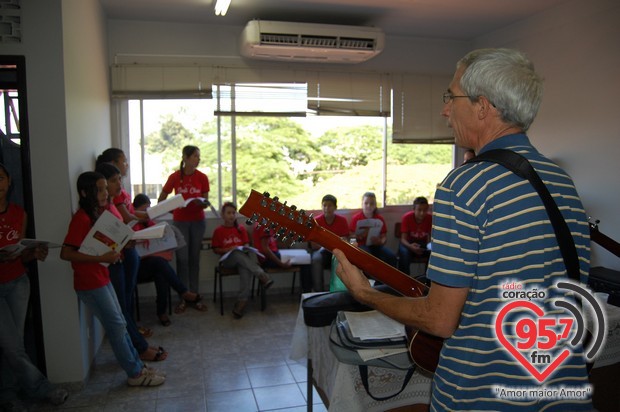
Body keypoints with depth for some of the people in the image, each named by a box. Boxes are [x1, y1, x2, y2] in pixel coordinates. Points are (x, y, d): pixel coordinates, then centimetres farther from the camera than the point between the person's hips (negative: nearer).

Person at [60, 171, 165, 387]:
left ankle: (138, 365, 26)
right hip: (89, 282, -9)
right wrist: (102, 258, -29)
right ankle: (135, 374, 9)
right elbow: (66, 253, -23)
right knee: (117, 325, -2)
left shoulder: (100, 213, 8)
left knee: (119, 324, 15)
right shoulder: (81, 218, -18)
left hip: (102, 277, 9)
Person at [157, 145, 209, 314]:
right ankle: (183, 299, 7)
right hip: (179, 221, -1)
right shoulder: (174, 177, -3)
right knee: (182, 259, -2)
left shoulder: (202, 177, 0)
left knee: (194, 258, 6)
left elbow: (206, 201, 5)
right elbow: (161, 200, 7)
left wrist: (203, 203, -16)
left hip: (197, 221, 1)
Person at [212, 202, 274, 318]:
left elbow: (246, 244, 16)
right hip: (227, 259, -2)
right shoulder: (218, 230, 7)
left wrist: (245, 248, -8)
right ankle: (261, 275, -45)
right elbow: (216, 249, 6)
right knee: (238, 254, -39)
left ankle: (242, 301, -41)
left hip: (242, 257, 2)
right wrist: (229, 249, -9)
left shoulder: (241, 229, 14)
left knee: (246, 269, -37)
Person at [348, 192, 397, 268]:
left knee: (391, 256, -24)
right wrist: (359, 236, -19)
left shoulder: (380, 219, 10)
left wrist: (381, 241, -14)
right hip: (362, 245, -3)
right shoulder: (356, 218, 2)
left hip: (376, 245, 3)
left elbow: (384, 236, 9)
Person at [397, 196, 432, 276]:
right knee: (404, 253, -35)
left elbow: (430, 237, -9)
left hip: (423, 243, 2)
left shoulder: (430, 218, -13)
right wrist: (410, 246, -43)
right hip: (409, 243, -2)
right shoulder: (407, 217, -19)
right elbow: (403, 238, -21)